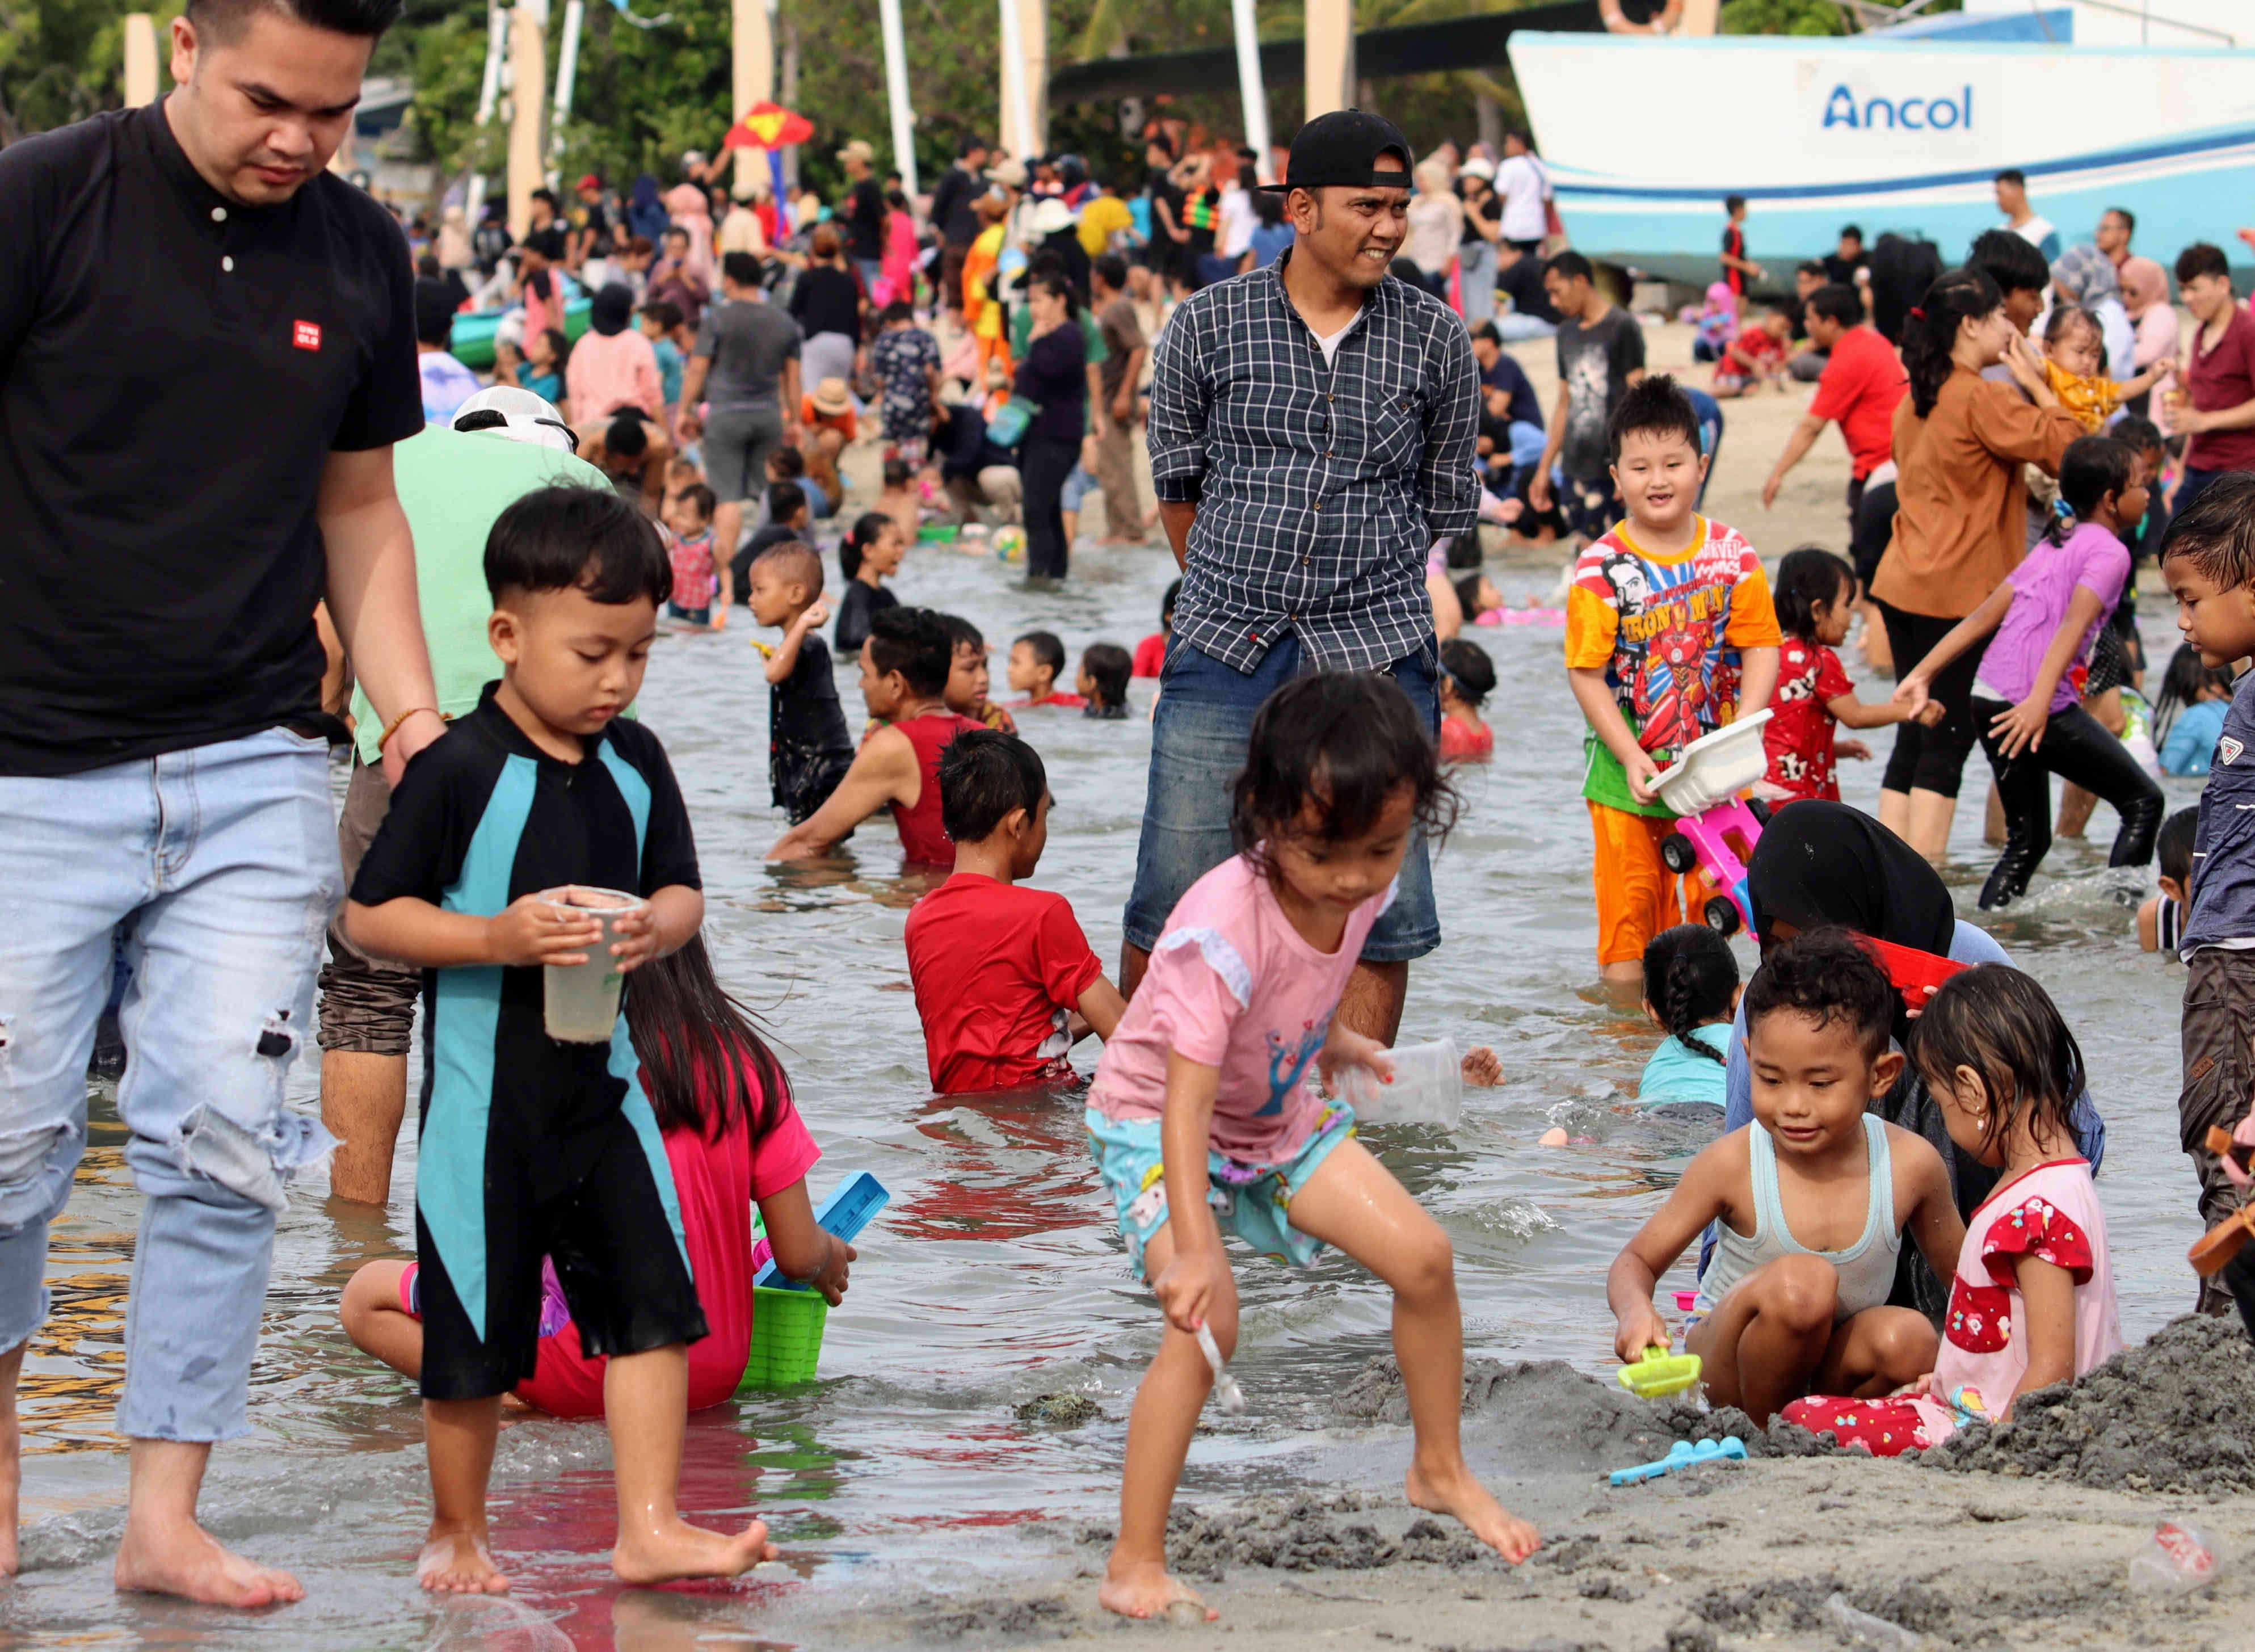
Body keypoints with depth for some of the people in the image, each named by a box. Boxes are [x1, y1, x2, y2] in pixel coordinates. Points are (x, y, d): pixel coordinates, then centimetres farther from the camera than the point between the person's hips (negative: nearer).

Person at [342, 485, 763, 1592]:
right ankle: (456, 1533, 23)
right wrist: (498, 939, -24)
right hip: (485, 1094, -5)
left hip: (600, 1082, 5)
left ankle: (649, 1528, 4)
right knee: (473, 1334, 5)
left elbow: (681, 889, 12)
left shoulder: (635, 763, 4)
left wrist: (657, 928, -12)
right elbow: (369, 916, -11)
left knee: (653, 1302, -2)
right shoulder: (459, 771, -13)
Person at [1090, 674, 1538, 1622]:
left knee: (1423, 1257, 0)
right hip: (1156, 1125, -7)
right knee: (1206, 1323, -26)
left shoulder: (1366, 889, -16)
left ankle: (1439, 1471, 24)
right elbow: (1187, 1099, -43)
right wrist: (1193, 1248, -51)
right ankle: (1134, 1569, -20)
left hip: (1278, 1113, 7)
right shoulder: (1223, 927, -38)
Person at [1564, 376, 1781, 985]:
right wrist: (1629, 756, -16)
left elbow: (1761, 647, -1)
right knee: (1630, 889, 3)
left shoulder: (1732, 555, -2)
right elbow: (1587, 672, -10)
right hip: (1627, 767, -2)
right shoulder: (1601, 568, -11)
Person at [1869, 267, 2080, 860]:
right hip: (1959, 591, -8)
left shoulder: (1917, 399, 13)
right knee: (1949, 739, -6)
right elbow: (2067, 448, -18)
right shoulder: (1981, 398, -13)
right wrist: (2036, 384, -6)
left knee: (1915, 734, 11)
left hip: (1902, 585, 8)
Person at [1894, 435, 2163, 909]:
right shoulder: (2109, 551, -3)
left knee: (2028, 838, 16)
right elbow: (2074, 626, -18)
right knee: (2143, 802, 4)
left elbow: (1983, 617, 18)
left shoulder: (2052, 546, 22)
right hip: (2040, 705, -8)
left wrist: (1921, 675, 16)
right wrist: (2040, 702, -28)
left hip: (1987, 698, 8)